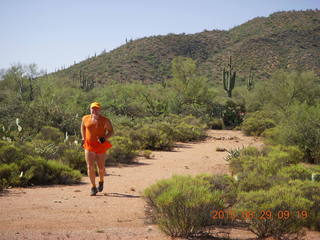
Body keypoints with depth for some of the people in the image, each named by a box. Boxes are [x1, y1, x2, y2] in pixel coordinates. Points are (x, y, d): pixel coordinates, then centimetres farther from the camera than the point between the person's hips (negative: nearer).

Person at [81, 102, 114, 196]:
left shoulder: (105, 120, -8)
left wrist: (104, 138, -20)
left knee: (101, 167, 7)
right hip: (89, 146, 1)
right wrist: (83, 138, 14)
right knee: (90, 167, -11)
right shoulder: (86, 118, 1)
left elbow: (111, 131, -2)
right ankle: (93, 187, -3)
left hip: (101, 146, -1)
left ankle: (101, 181, 38)